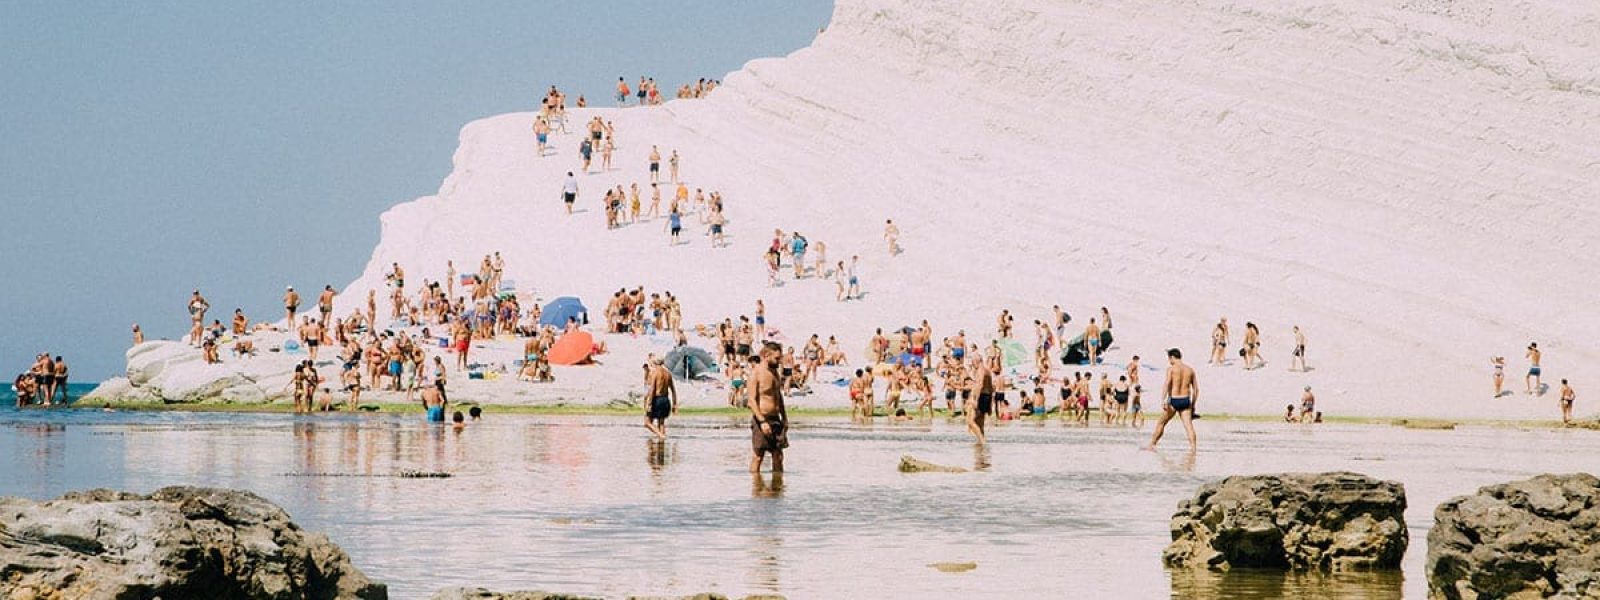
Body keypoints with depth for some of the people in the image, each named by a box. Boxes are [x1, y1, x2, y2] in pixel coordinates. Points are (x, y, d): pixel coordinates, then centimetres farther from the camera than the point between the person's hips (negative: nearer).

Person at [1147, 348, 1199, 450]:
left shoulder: (1171, 368, -3)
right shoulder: (1190, 370, 12)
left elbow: (1167, 384, -17)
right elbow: (1196, 389, 14)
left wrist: (1163, 400, -21)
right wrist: (1193, 406, 20)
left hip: (1173, 400, -4)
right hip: (1186, 400, 4)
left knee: (1161, 423, 11)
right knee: (1189, 425, -1)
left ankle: (1151, 445, 18)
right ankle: (1193, 448, -12)